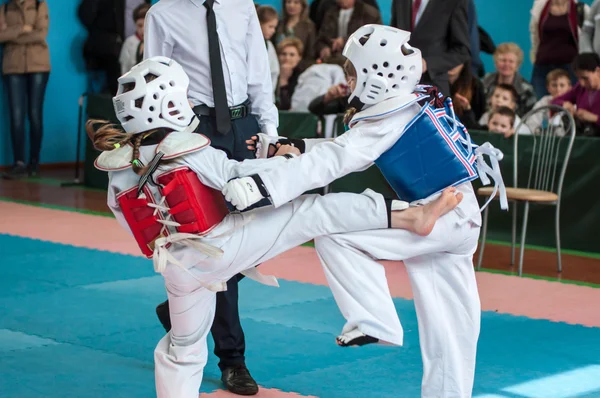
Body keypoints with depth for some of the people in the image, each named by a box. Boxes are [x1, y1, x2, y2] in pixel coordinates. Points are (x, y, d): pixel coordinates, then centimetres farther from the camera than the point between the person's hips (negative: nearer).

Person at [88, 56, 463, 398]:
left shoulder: (118, 170, 3)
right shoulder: (187, 149, -12)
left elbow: (132, 222, 12)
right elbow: (238, 177, -7)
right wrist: (287, 162, 7)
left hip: (178, 268, 6)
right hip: (224, 246, -5)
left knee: (182, 348, 23)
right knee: (312, 210, -6)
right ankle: (411, 216, -13)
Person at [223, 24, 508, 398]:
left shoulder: (388, 122, -17)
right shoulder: (416, 105, 10)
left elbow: (330, 161, -28)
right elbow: (344, 150, 17)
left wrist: (261, 185, -34)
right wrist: (290, 146, 9)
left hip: (438, 217, -10)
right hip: (458, 218, 10)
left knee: (333, 232, -13)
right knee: (447, 324, 15)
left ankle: (374, 321, -9)